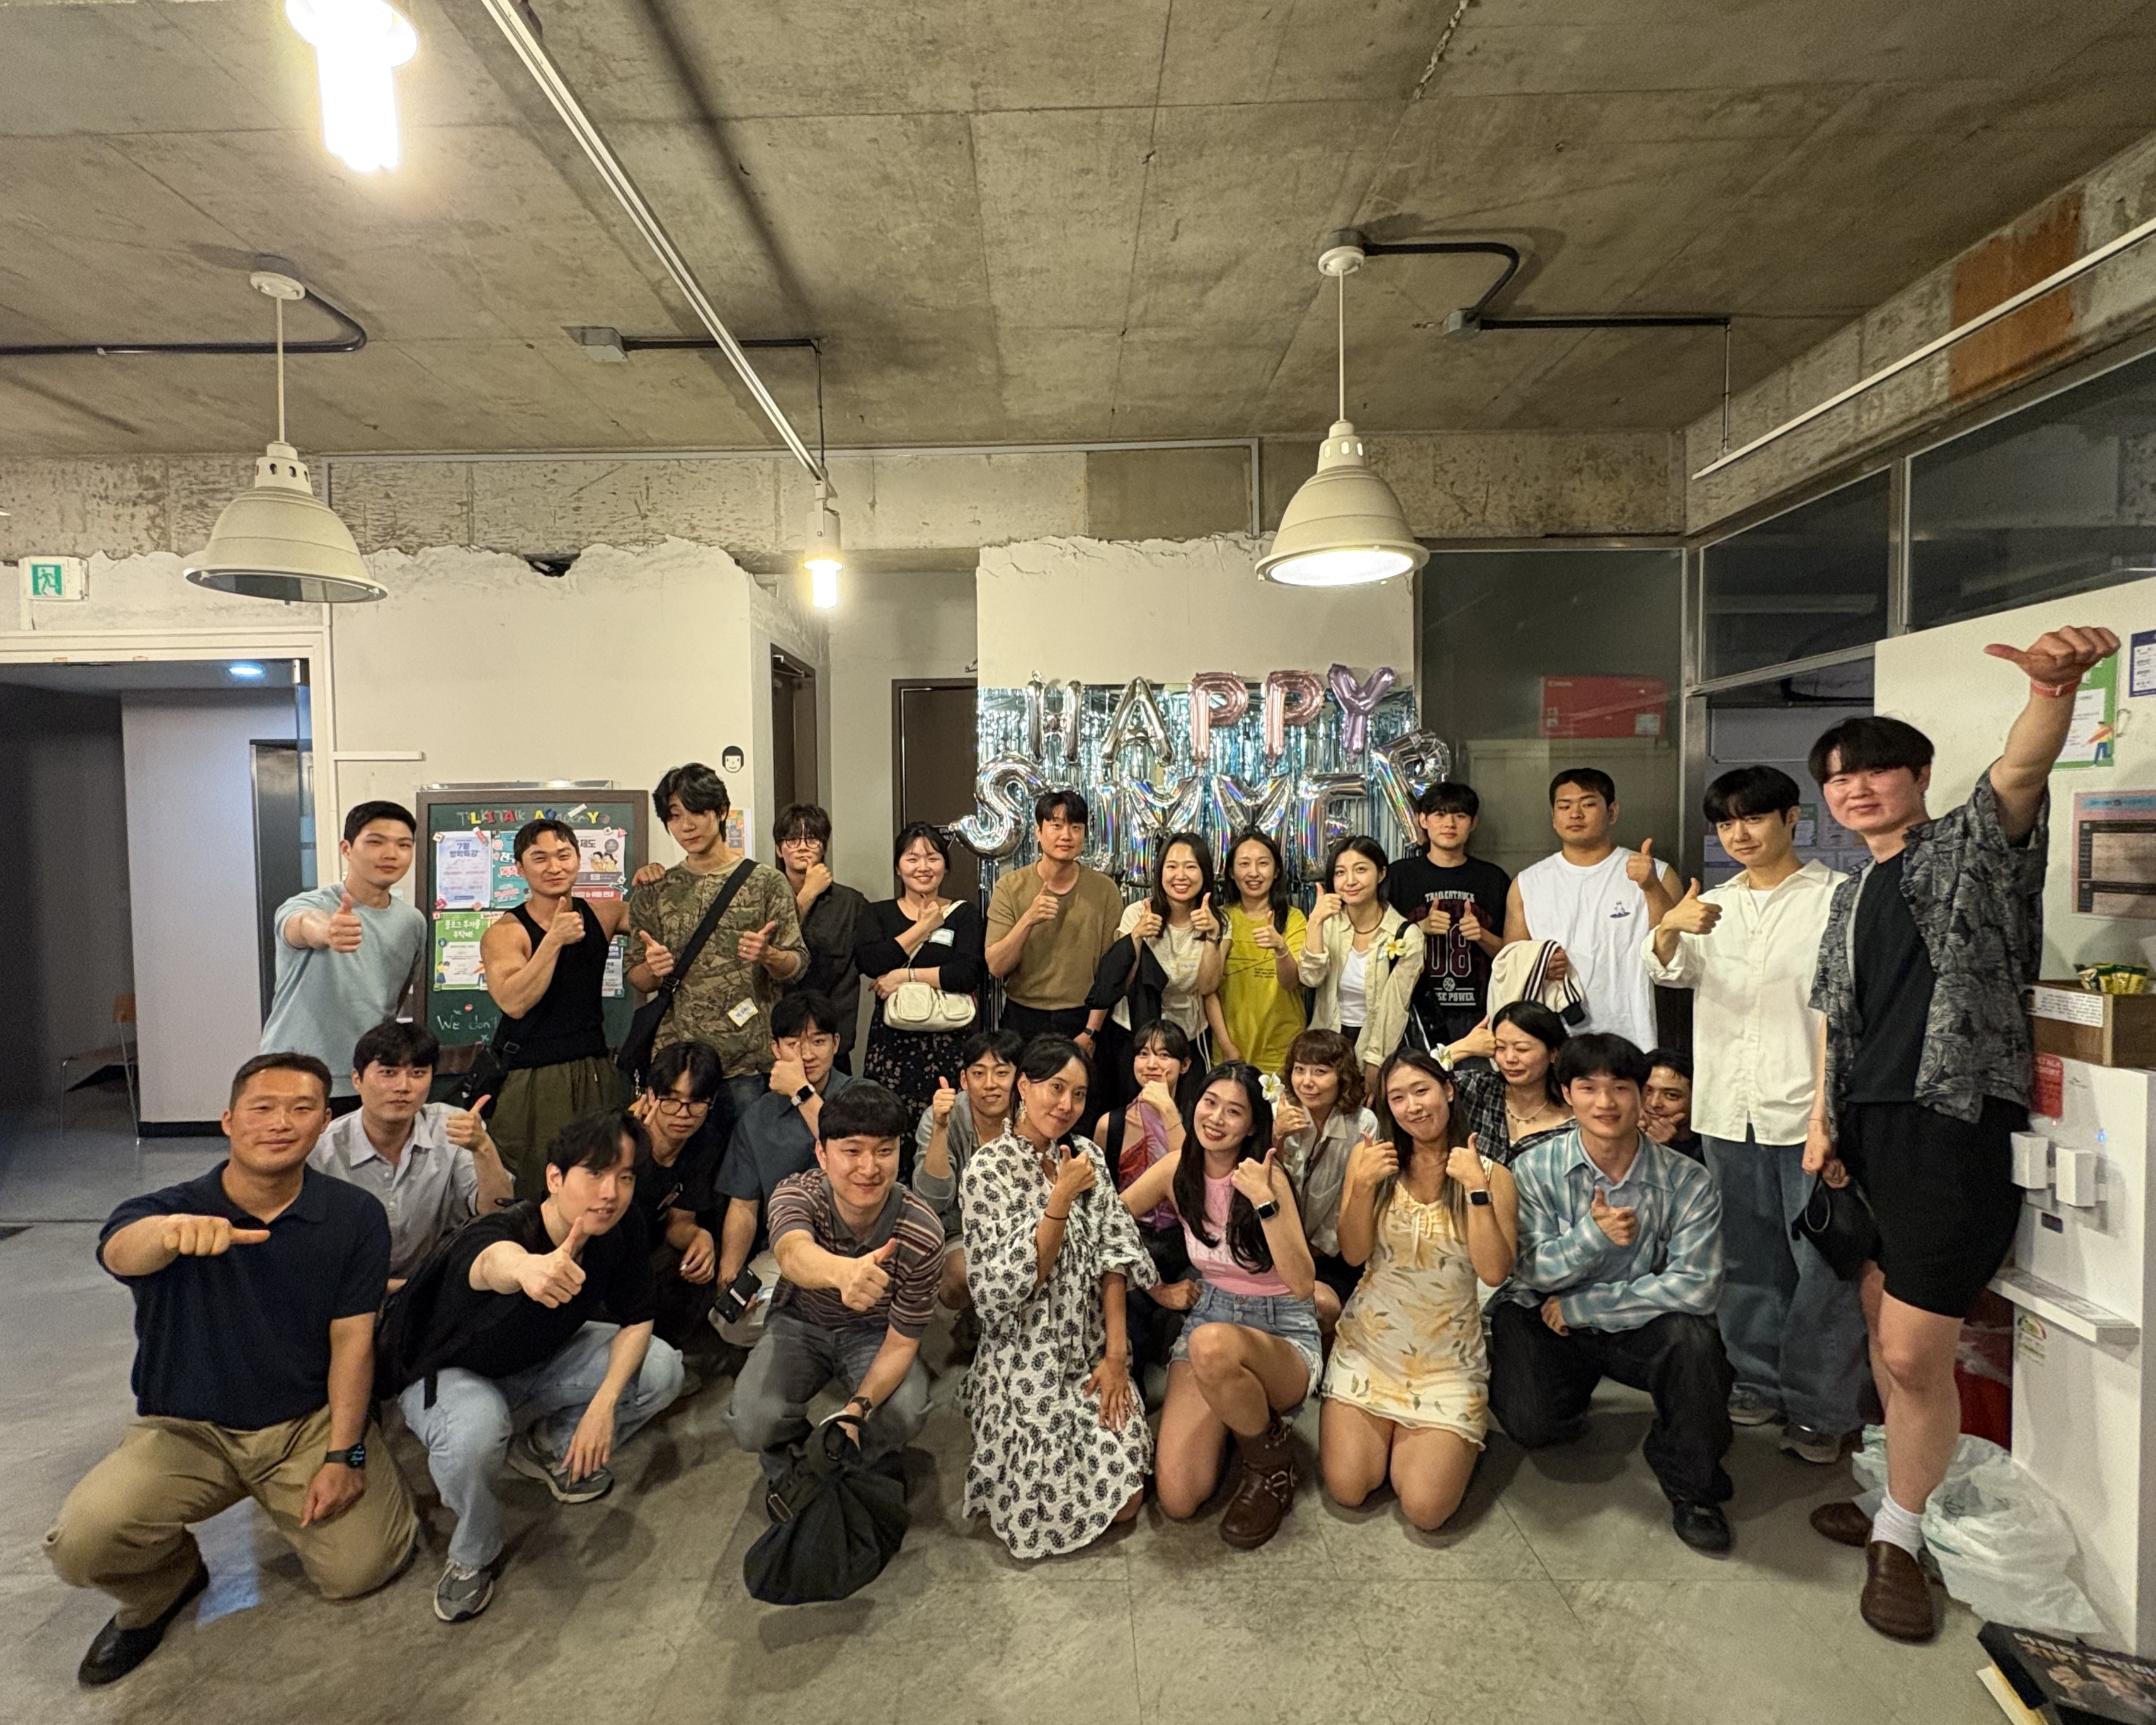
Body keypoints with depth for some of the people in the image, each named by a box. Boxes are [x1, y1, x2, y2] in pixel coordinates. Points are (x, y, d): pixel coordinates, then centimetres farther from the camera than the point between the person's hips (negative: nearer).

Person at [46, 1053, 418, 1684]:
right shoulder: (166, 1209, -13)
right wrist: (174, 1230, -62)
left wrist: (343, 1454, -14)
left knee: (361, 1568, -12)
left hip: (310, 1419, 0)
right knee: (80, 1543, -25)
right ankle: (163, 1586, 12)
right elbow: (121, 1252, -38)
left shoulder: (355, 1216, -10)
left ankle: (298, 1504, 23)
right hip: (186, 1429, 0)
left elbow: (352, 1339, -8)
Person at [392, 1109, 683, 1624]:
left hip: (543, 1359, 5)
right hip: (452, 1371, -4)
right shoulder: (497, 1232, -39)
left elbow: (636, 1321, -10)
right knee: (473, 1434, -37)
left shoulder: (622, 1231, -22)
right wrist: (527, 1269, -89)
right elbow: (494, 1261, -65)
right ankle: (472, 1555, -5)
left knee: (661, 1369, -15)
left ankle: (548, 1447, 11)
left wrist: (603, 1403, -25)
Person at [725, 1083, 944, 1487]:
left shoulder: (922, 1235, -27)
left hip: (874, 1332, 0)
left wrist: (858, 1407, -37)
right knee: (752, 1422, -25)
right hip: (799, 1322, 1)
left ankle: (875, 1469, 8)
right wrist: (843, 1272, -78)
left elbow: (901, 1343, -17)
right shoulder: (797, 1194, -28)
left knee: (903, 1415, -29)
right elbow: (794, 1255, -53)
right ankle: (789, 1468, 12)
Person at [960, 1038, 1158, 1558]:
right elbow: (1009, 1285, -16)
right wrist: (1061, 1198, -24)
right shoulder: (989, 1170, -12)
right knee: (1050, 1514, -5)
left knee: (1125, 1501, -2)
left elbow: (1114, 1253, -1)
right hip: (1027, 1361, -4)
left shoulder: (1087, 1157, 2)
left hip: (1092, 1354, 4)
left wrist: (1116, 1352, -8)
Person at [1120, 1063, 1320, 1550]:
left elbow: (1302, 1285, -24)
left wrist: (1264, 1202, -31)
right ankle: (1235, 1419, 16)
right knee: (1177, 1499, -16)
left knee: (1212, 1344, -39)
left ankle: (1271, 1463, -9)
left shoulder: (1268, 1176, -15)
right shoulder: (1178, 1169, -5)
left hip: (1283, 1335, -3)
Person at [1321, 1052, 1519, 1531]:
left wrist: (1476, 1188, -24)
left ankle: (1446, 1440, 21)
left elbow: (1494, 1273, -17)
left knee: (1425, 1510, -10)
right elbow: (1353, 1254, -6)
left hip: (1450, 1356, -1)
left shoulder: (1492, 1175, -7)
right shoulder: (1370, 1155, -4)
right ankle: (1388, 1428, 24)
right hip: (1369, 1342, 1)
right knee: (1347, 1490, -7)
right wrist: (1363, 1186, -21)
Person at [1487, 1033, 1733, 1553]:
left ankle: (1689, 1483, -6)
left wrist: (1582, 1307, -19)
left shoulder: (1688, 1181, -11)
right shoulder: (1535, 1169, -9)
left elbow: (1696, 1285, -20)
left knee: (1693, 1335, -32)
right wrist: (1593, 1234, -31)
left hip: (1641, 1327, 0)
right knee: (1530, 1426, -22)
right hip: (1546, 1321, 1)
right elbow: (1532, 1272, -10)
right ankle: (1568, 1407, 20)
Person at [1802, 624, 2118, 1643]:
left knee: (1913, 1353, -5)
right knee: (1886, 1331, 15)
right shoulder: (1851, 897, 18)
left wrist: (2055, 687, -43)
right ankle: (1905, 1498, 33)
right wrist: (1821, 1121, 11)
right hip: (1865, 1131, 7)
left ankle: (1900, 1537, 15)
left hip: (1951, 1124, -7)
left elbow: (2020, 771, -23)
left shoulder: (1967, 850, -1)